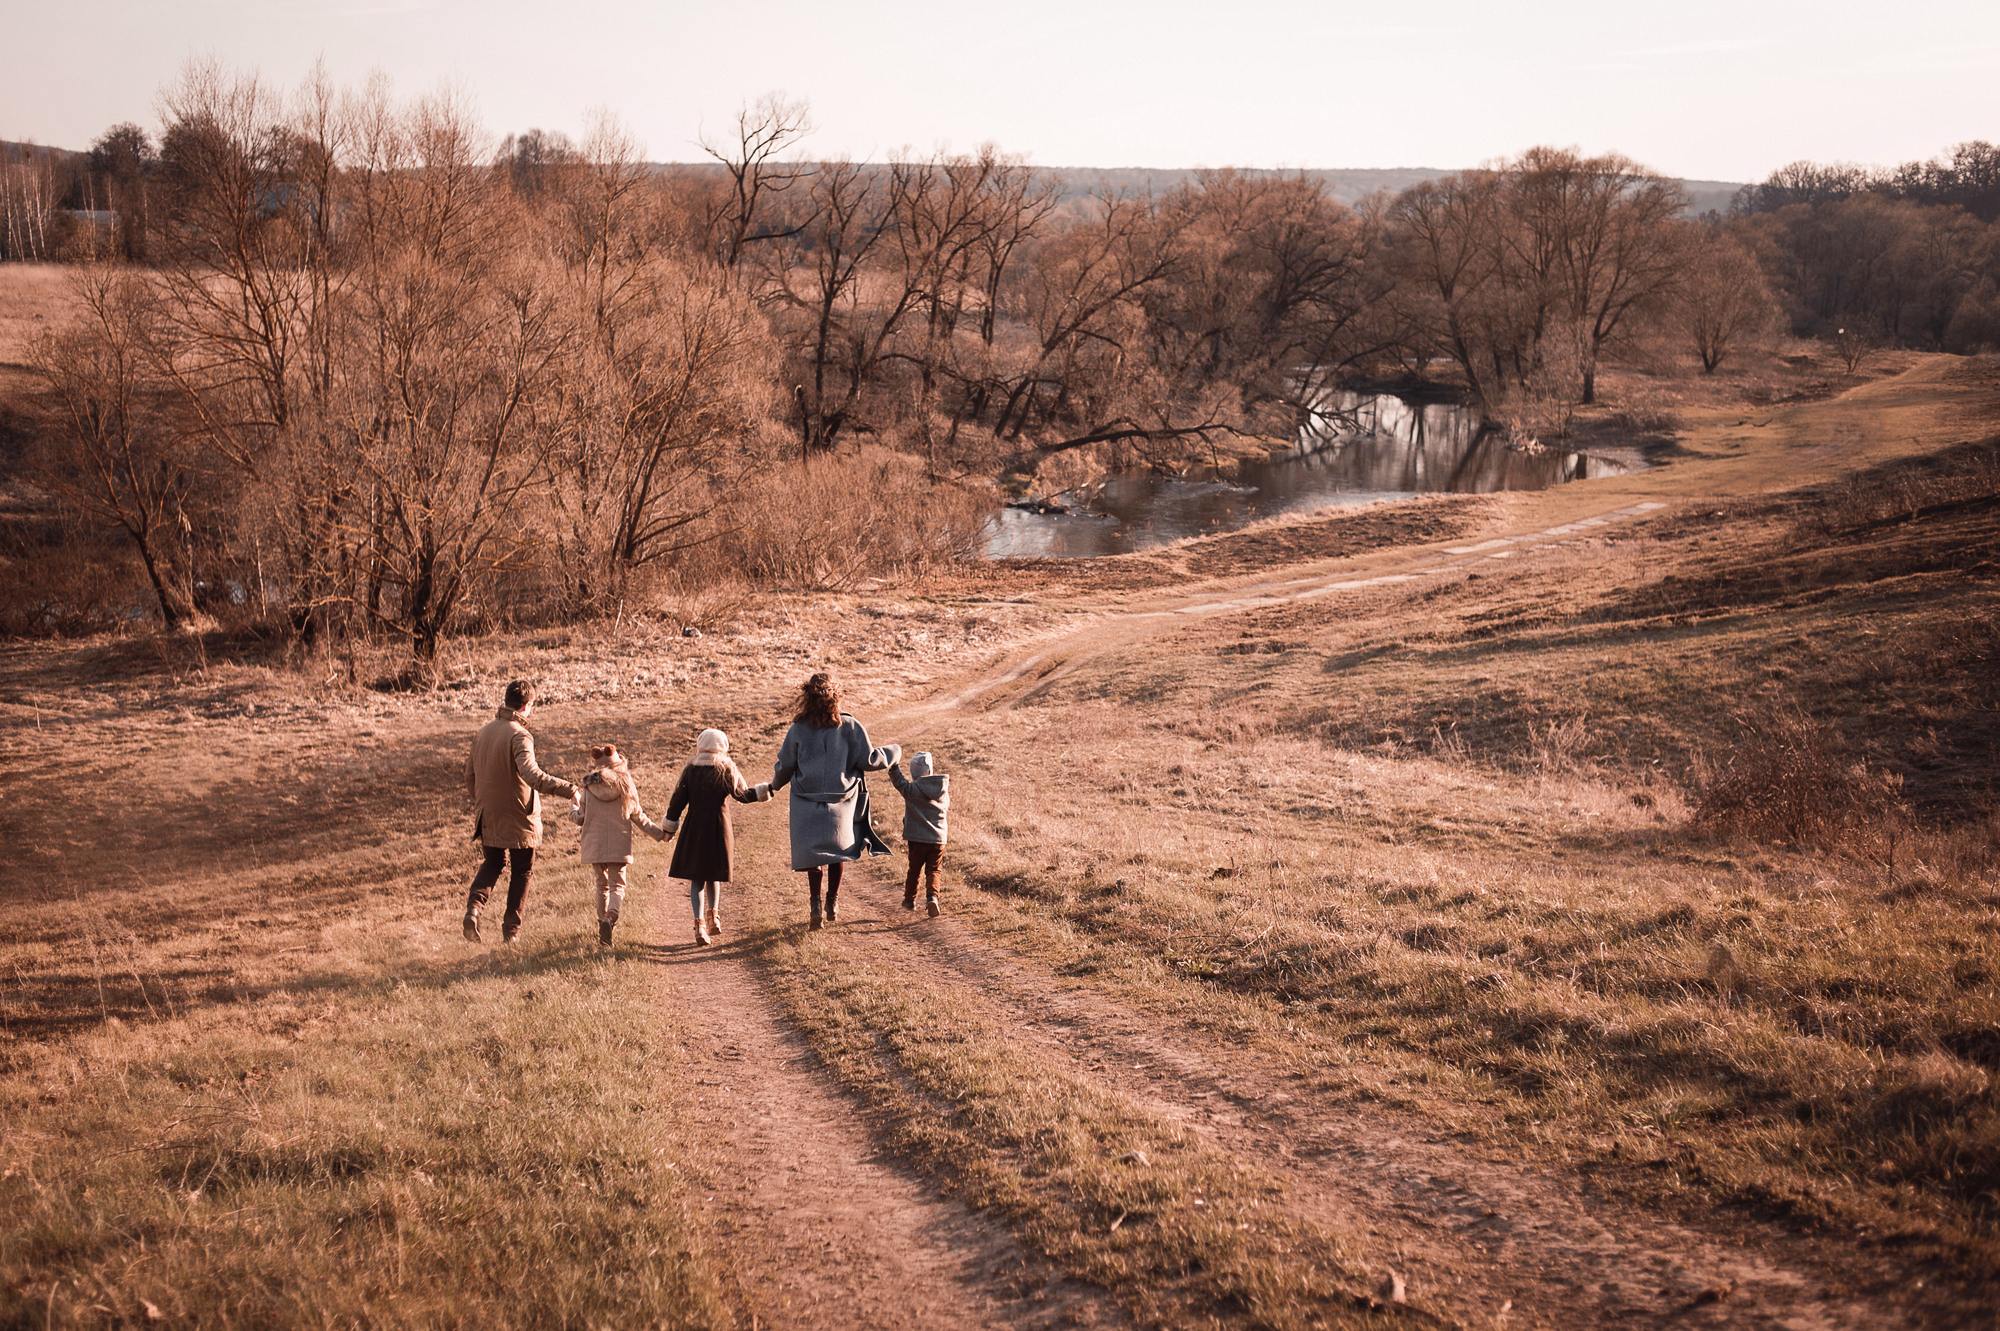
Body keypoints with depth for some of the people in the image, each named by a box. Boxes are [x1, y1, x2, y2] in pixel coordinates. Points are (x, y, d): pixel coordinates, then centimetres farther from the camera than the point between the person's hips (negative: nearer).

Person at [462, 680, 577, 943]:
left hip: (489, 815, 6)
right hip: (518, 816, -6)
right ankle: (510, 929, 14)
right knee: (522, 871, 11)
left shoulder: (483, 731, 4)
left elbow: (470, 773, 13)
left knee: (493, 863, 23)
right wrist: (568, 790, -38)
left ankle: (474, 907, 0)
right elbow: (530, 774, -36)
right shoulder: (519, 736, -20)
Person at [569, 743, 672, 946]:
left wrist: (573, 805, 26)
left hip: (594, 846, 2)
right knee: (617, 885, 1)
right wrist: (660, 834, 16)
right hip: (619, 847, -2)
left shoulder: (589, 789, -4)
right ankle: (610, 917, -25)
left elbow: (579, 819, 3)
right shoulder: (627, 788, -6)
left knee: (602, 884, 19)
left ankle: (603, 920, 25)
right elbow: (639, 818, 2)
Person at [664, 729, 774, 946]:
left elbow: (678, 801, -2)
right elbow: (743, 795, -4)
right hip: (719, 830, 1)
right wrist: (767, 790, 8)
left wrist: (670, 826, 9)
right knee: (713, 875, 21)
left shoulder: (690, 771, -2)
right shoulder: (726, 771, -4)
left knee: (696, 878, 4)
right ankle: (713, 915, 14)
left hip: (694, 830, 0)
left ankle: (700, 923, -8)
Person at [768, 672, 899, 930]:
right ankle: (833, 901, 18)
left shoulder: (798, 730, -4)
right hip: (840, 802, 0)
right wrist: (893, 752, 15)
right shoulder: (849, 726, -7)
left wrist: (775, 784, 26)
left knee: (813, 852, 9)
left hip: (807, 803, 0)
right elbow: (869, 761, -4)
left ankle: (816, 903, -3)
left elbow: (784, 767, 4)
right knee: (836, 850, 18)